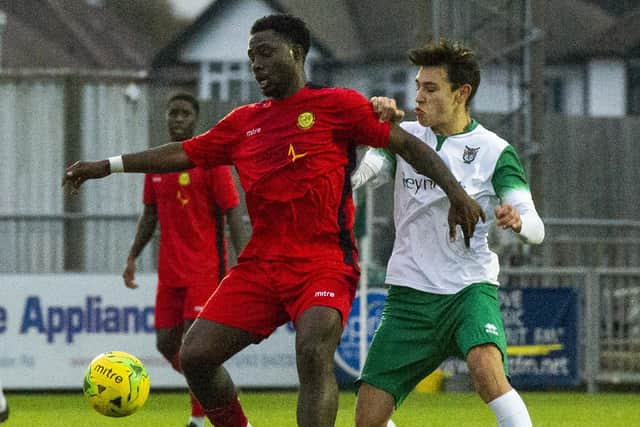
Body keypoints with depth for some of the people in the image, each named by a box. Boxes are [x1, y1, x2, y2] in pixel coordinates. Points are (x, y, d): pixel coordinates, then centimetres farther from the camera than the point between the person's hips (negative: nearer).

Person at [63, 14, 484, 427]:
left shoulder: (335, 105, 0)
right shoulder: (244, 123, 16)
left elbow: (408, 144, -2)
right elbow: (185, 153, 24)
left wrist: (455, 192, -12)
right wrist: (108, 165, 23)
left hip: (324, 262, -6)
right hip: (260, 265, 6)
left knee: (313, 355, -29)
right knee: (195, 355, -3)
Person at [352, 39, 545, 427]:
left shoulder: (494, 152, -2)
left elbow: (536, 229, -9)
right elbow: (353, 176, -5)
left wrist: (516, 220, -33)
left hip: (470, 289, -3)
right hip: (409, 293, 3)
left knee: (486, 370, -34)